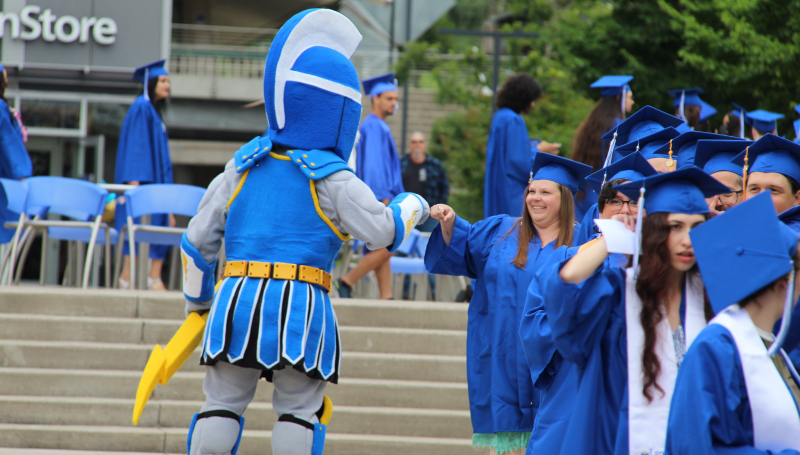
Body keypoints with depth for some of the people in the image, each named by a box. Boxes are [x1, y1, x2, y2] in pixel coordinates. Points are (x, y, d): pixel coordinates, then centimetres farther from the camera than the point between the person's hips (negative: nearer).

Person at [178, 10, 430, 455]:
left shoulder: (243, 166, 12)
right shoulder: (333, 180, -3)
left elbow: (198, 238, 15)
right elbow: (385, 231, -4)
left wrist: (197, 298, 29)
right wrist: (413, 205, 18)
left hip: (238, 295, 4)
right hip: (301, 303, -3)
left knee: (223, 403, 7)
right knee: (298, 410, 3)